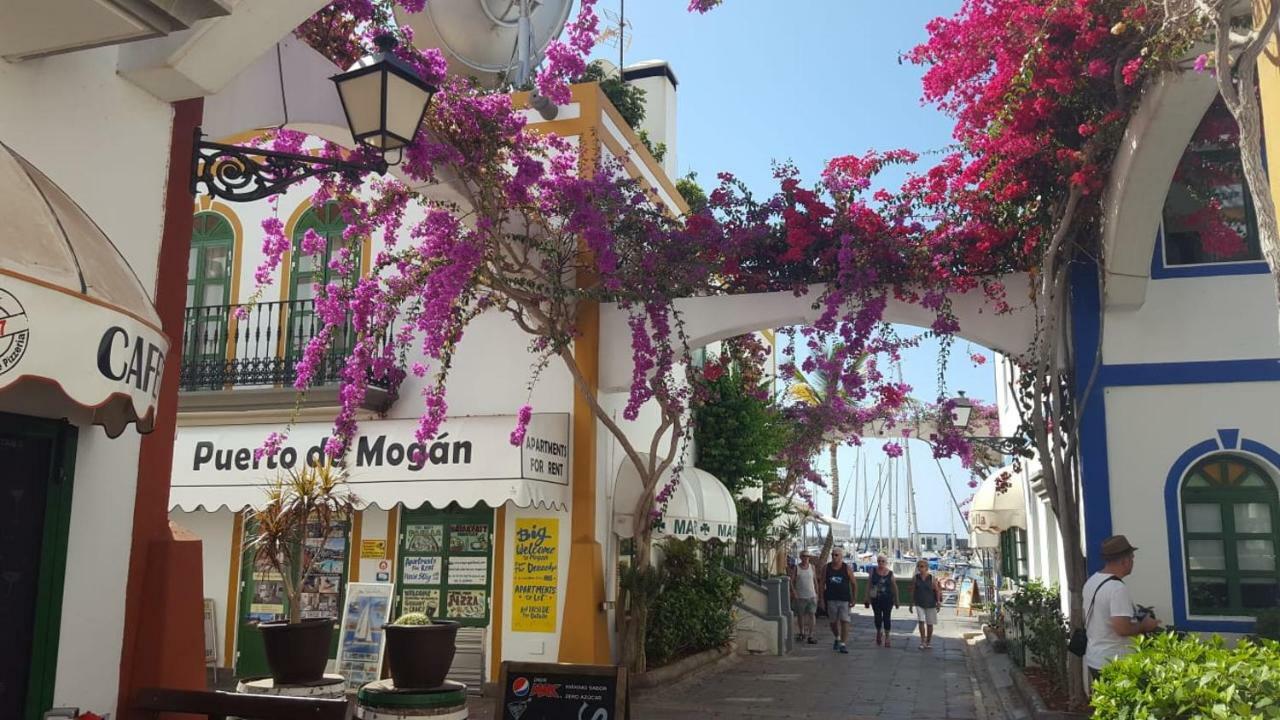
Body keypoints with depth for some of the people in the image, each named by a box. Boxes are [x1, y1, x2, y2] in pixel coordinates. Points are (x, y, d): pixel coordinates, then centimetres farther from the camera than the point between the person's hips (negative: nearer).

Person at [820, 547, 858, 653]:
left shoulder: (847, 568, -1)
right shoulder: (826, 568, 3)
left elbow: (854, 584, 6)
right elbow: (822, 584, 6)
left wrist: (853, 599, 3)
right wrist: (822, 598, 1)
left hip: (844, 599, -2)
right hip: (831, 599, 2)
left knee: (844, 621, -10)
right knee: (833, 621, 12)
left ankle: (843, 644, -8)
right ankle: (837, 639, 37)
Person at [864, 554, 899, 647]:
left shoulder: (890, 573, 1)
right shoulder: (873, 571, 2)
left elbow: (894, 587, 6)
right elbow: (868, 585, 4)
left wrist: (896, 600, 5)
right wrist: (867, 598, 1)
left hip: (887, 599, -1)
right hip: (875, 599, 1)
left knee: (886, 617, -2)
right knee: (878, 617, 6)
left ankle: (887, 637, 6)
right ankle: (879, 632, 31)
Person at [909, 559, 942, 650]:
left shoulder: (932, 578, -7)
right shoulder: (915, 578, -2)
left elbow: (937, 590, -3)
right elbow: (912, 591, 4)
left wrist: (938, 602, -8)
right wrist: (911, 603, 6)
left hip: (930, 604, 0)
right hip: (919, 604, 0)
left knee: (929, 624, 8)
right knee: (921, 622, -13)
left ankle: (929, 642, 24)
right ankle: (922, 641, -6)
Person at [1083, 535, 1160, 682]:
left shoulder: (1091, 581, 8)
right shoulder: (1117, 588, -21)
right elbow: (1122, 628, -27)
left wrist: (1135, 618, 18)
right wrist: (1144, 626, -9)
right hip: (1115, 664, -9)